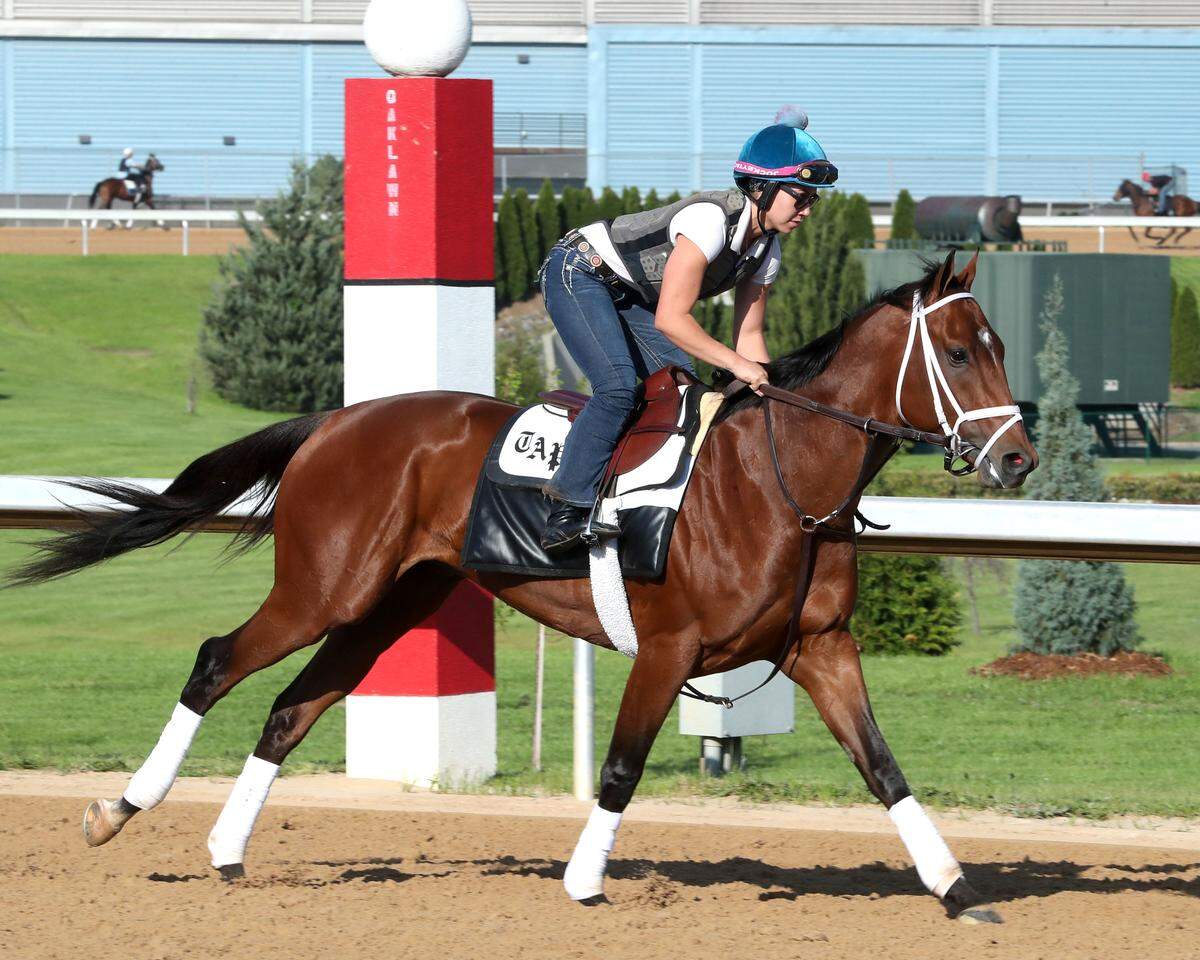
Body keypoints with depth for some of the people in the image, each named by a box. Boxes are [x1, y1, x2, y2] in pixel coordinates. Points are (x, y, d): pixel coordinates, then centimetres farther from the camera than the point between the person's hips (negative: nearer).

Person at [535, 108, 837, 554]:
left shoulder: (766, 249, -3)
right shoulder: (712, 220, -31)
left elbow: (749, 335, 4)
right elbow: (670, 319, -34)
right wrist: (737, 364, -32)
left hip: (629, 298, 10)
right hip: (579, 273, -10)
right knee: (619, 386, -26)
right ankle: (567, 511, -24)